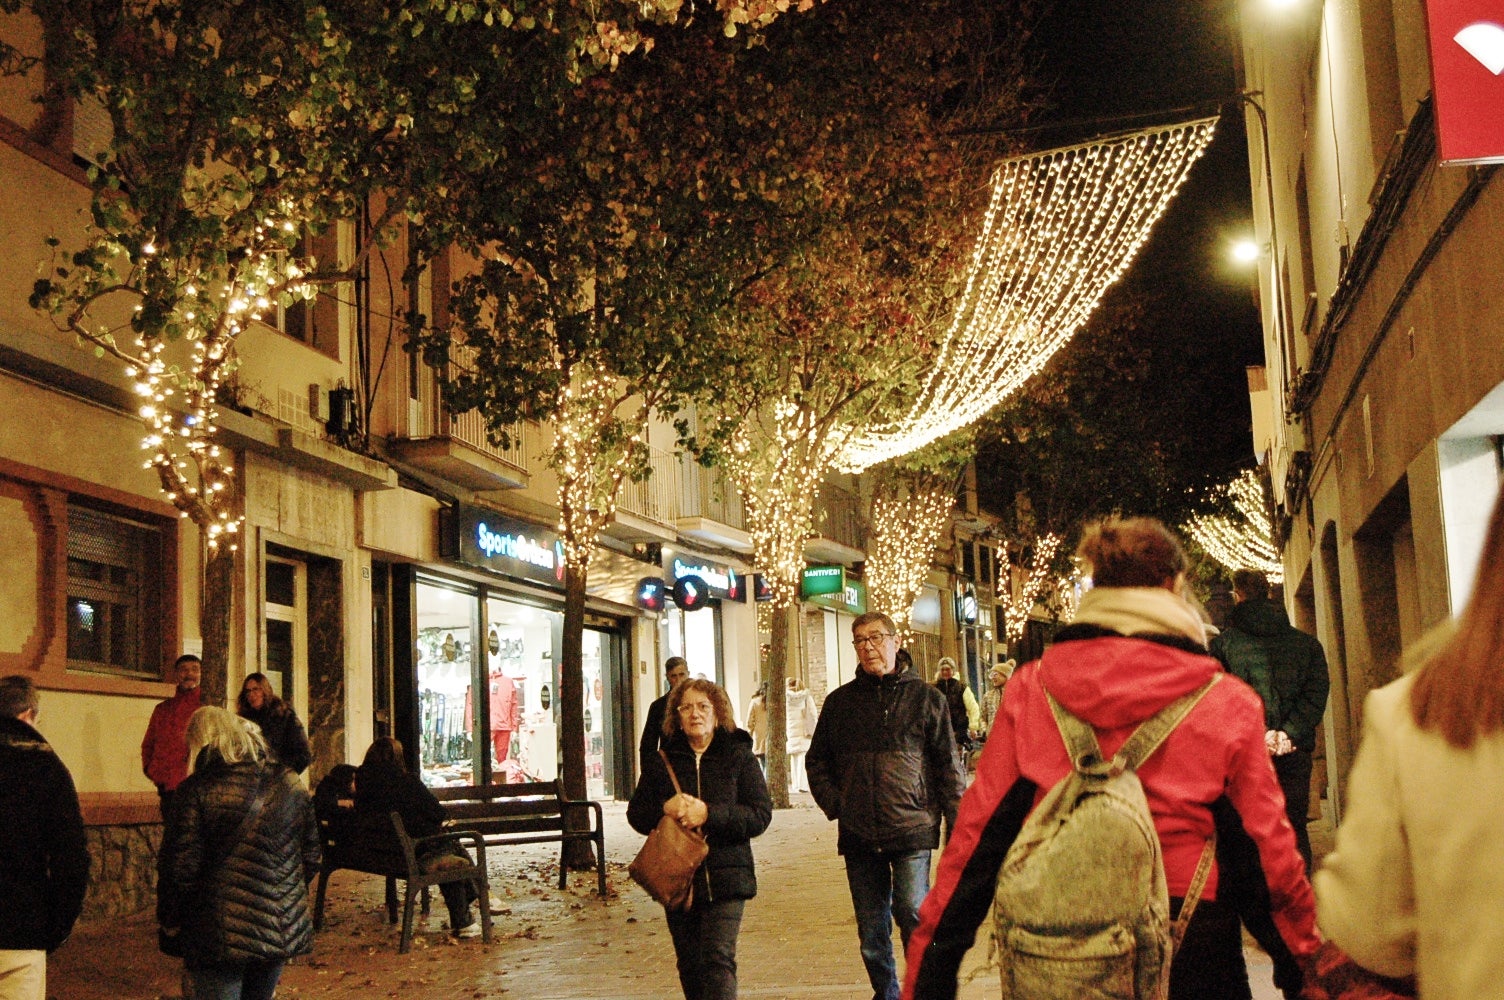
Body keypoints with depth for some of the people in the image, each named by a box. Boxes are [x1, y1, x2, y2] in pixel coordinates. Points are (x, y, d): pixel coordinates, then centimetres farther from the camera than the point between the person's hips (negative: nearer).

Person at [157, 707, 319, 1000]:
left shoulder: (195, 790, -10)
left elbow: (180, 868, -11)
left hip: (221, 935, -5)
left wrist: (169, 920, 4)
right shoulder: (290, 783, 6)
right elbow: (311, 857, 11)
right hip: (285, 929, 5)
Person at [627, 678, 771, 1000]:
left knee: (719, 959, -13)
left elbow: (760, 814, -5)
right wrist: (664, 810, -12)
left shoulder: (739, 757, 2)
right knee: (690, 967, 9)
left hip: (725, 878, -3)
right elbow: (636, 814, 10)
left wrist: (709, 814, -18)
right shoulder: (661, 762, 8)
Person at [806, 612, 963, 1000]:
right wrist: (834, 804, 5)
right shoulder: (839, 702, 11)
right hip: (859, 837, 3)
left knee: (913, 915, -10)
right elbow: (817, 761, 20)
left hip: (912, 832, -3)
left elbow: (948, 765, 3)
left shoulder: (925, 697, 4)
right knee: (871, 930, 9)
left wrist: (956, 823, -4)